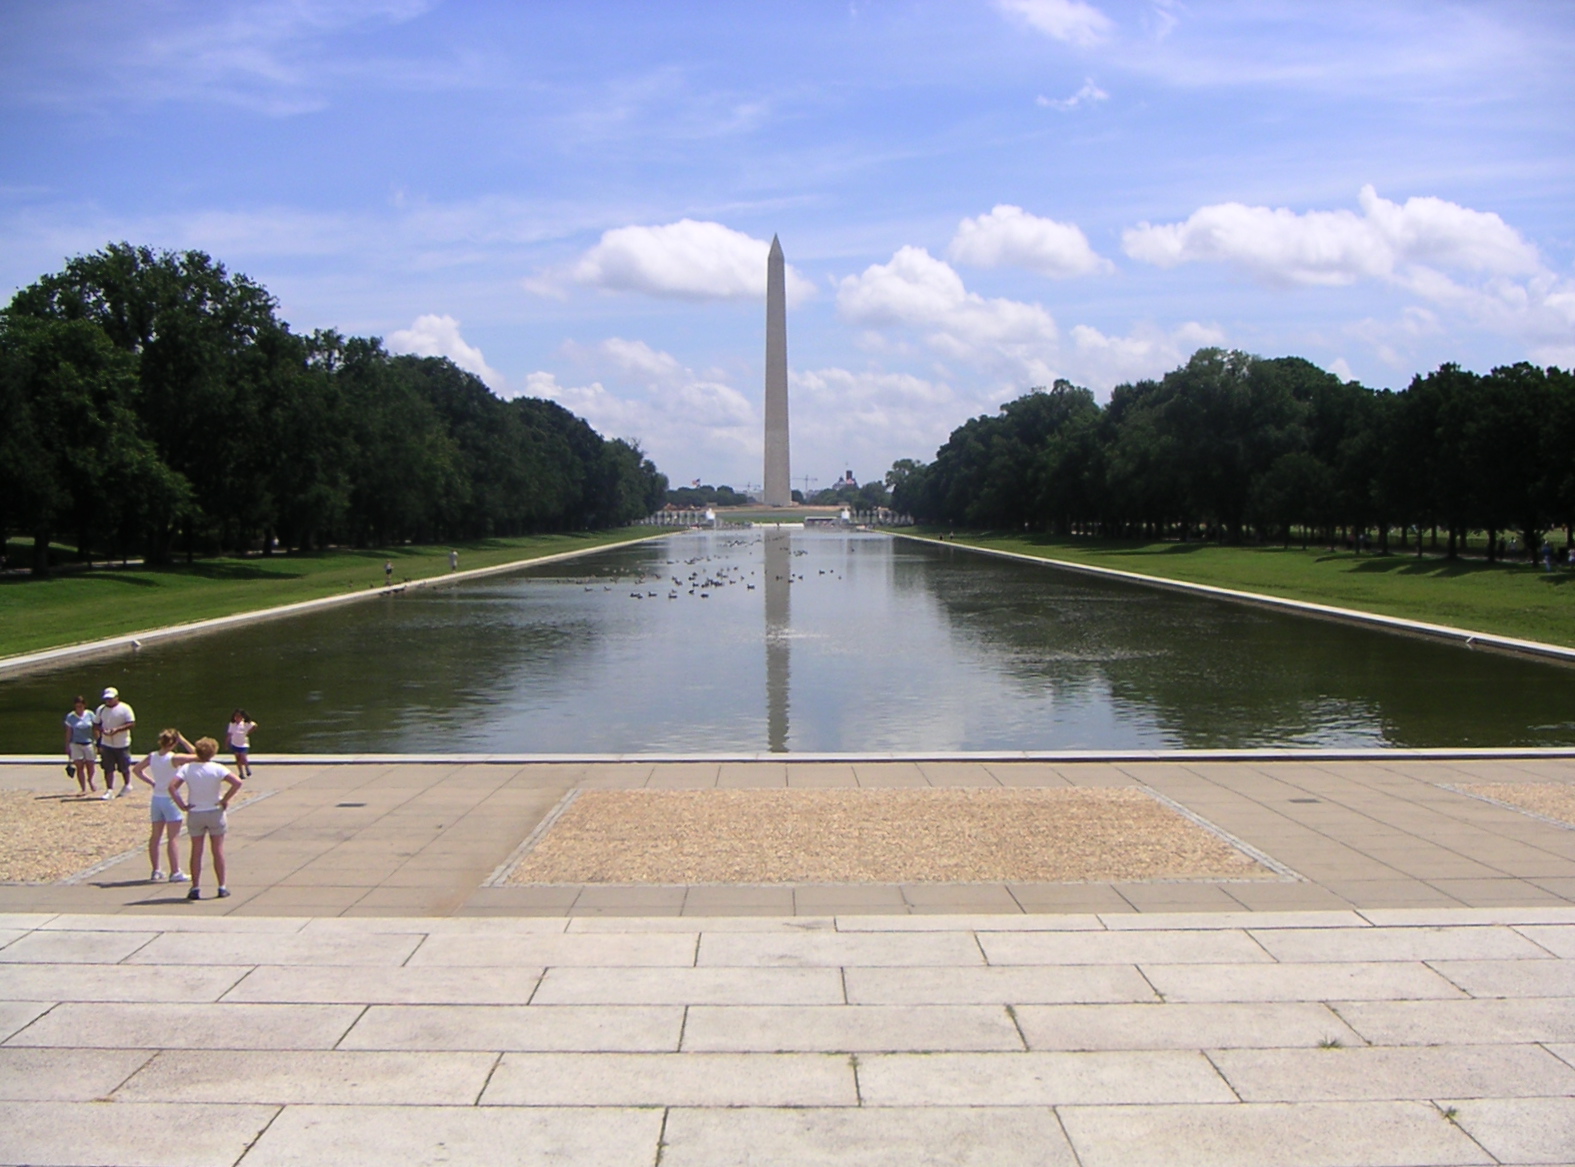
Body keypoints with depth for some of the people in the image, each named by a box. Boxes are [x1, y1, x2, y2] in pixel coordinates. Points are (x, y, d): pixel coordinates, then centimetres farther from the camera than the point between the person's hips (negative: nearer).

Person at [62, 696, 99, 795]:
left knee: (90, 765, 5)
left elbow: (96, 728, 7)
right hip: (75, 744, -1)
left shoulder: (90, 715, 1)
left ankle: (90, 782, 34)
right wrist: (67, 747, 2)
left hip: (89, 743, 1)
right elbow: (69, 733, 3)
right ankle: (83, 789, -3)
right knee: (79, 766, -6)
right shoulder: (70, 717, 0)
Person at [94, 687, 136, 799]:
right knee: (108, 768, -1)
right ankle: (109, 790, 3)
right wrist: (102, 729, -12)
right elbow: (96, 725, 11)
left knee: (124, 767, 7)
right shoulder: (100, 709, 7)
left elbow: (131, 723, -11)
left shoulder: (125, 708, -6)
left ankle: (127, 785, 29)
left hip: (122, 744, -3)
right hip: (106, 743, 3)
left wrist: (117, 729, -23)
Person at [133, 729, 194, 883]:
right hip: (170, 800, -6)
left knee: (155, 836, 12)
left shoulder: (152, 756, 0)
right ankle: (175, 872, 2)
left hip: (156, 799, 6)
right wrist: (183, 740, -7)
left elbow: (136, 769, 12)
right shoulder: (174, 758, -17)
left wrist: (151, 782, 11)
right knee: (172, 838, -1)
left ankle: (156, 871, 19)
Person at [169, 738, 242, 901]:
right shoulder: (217, 769, -10)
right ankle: (222, 887, 12)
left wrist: (182, 805, -9)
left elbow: (172, 786, -17)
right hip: (215, 813, -1)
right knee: (218, 850, 9)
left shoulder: (187, 768, -7)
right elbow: (237, 783, -20)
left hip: (195, 814, 1)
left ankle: (195, 888, 7)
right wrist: (225, 800, -10)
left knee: (196, 852, 8)